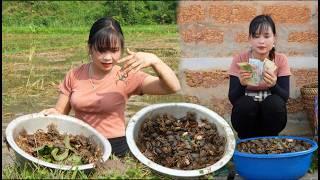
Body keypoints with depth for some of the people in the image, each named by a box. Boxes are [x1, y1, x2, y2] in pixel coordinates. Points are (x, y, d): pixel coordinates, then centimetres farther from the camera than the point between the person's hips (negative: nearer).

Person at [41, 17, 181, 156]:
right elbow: (60, 112, 6)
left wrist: (154, 60, -31)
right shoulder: (74, 76, 2)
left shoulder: (127, 77, -7)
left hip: (114, 147, -2)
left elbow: (172, 87, -16)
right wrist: (53, 114, -17)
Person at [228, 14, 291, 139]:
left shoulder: (281, 60, -9)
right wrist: (241, 84, -36)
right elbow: (233, 99, -15)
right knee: (245, 103, -31)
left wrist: (273, 85, -35)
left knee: (275, 102, -29)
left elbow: (285, 97, -15)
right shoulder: (239, 60, -12)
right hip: (246, 114, -1)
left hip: (272, 114, 1)